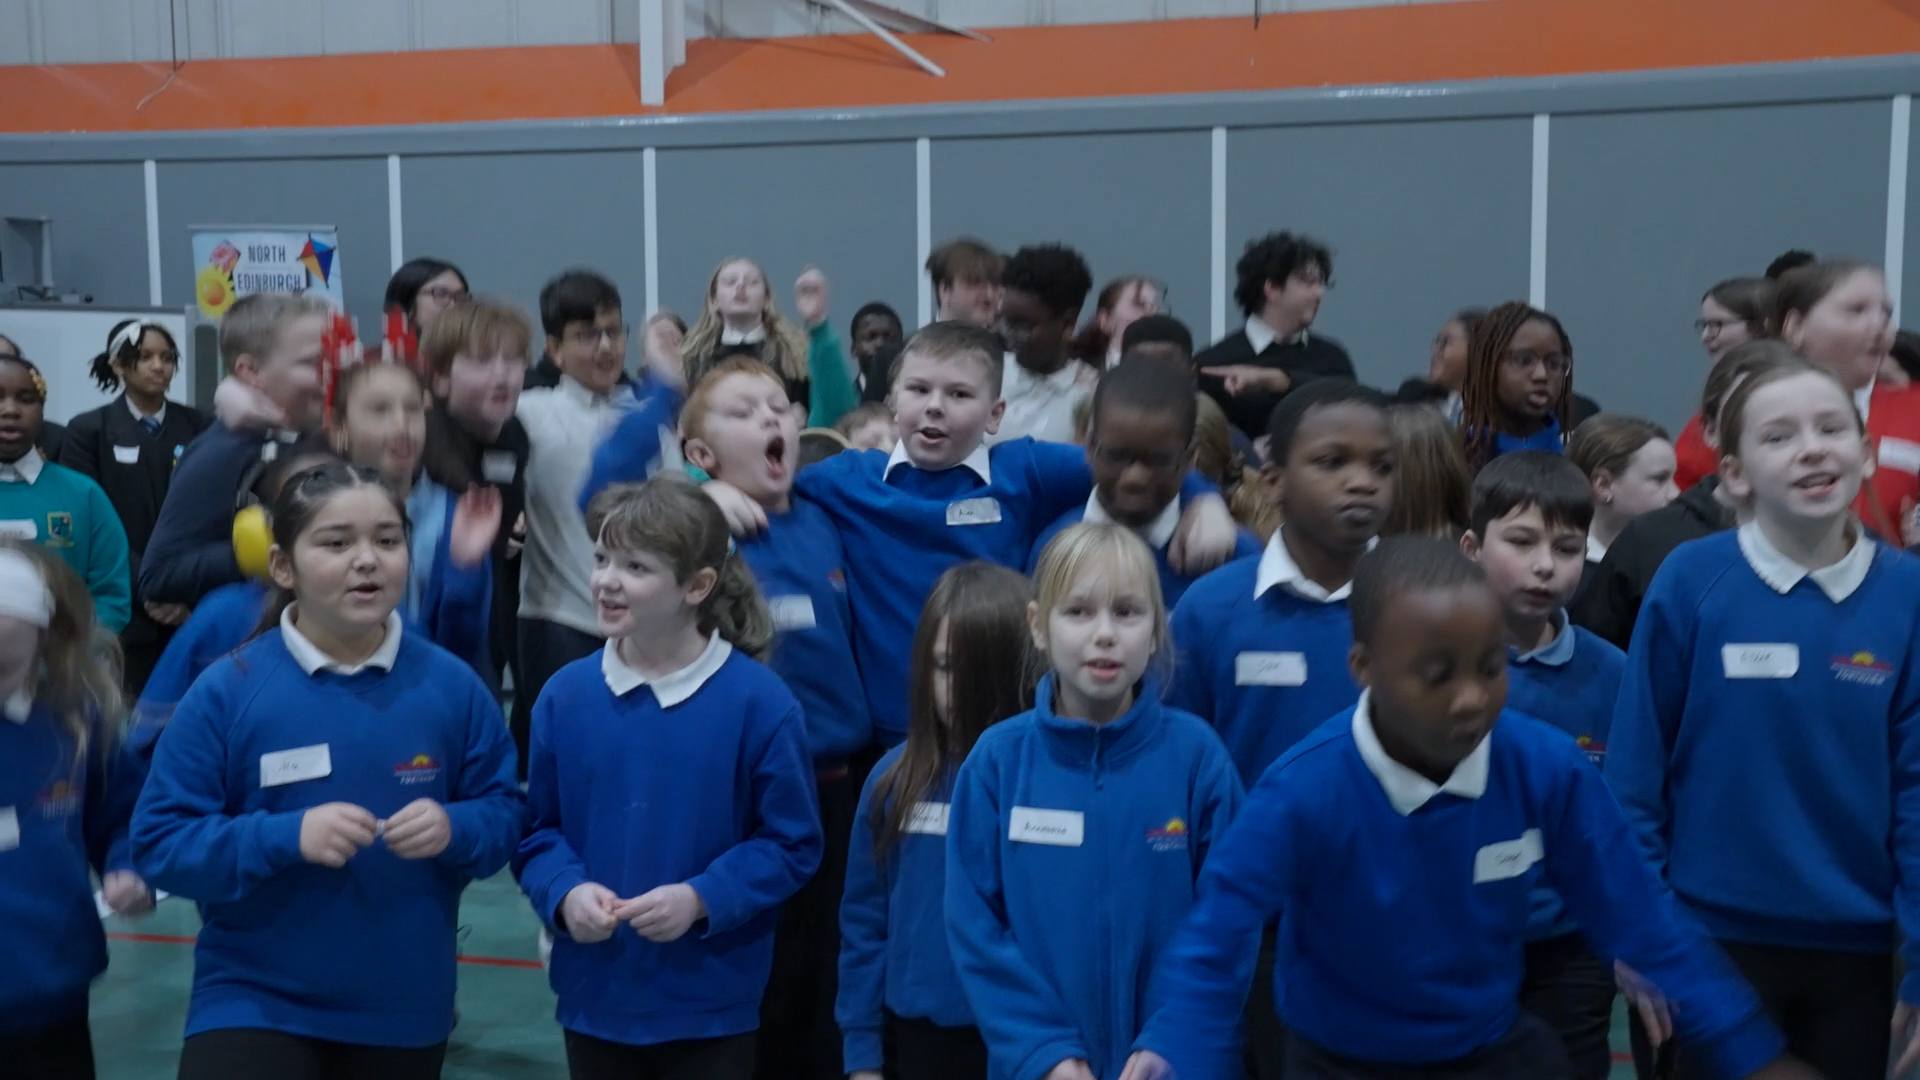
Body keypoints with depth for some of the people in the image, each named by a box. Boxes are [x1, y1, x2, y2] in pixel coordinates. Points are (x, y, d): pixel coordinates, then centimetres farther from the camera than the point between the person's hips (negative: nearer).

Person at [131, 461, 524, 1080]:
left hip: (404, 1010, 3)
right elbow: (160, 843, -10)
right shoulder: (225, 692, -10)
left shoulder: (452, 685, -4)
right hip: (252, 1001, -2)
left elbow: (506, 812, 2)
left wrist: (454, 829, -20)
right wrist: (286, 837, -24)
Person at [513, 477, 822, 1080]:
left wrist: (701, 899, -20)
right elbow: (537, 828, 5)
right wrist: (565, 892, -14)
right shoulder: (565, 695, -2)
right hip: (594, 995, 3)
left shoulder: (758, 701, -12)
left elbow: (792, 843, -8)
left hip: (711, 1004, -3)